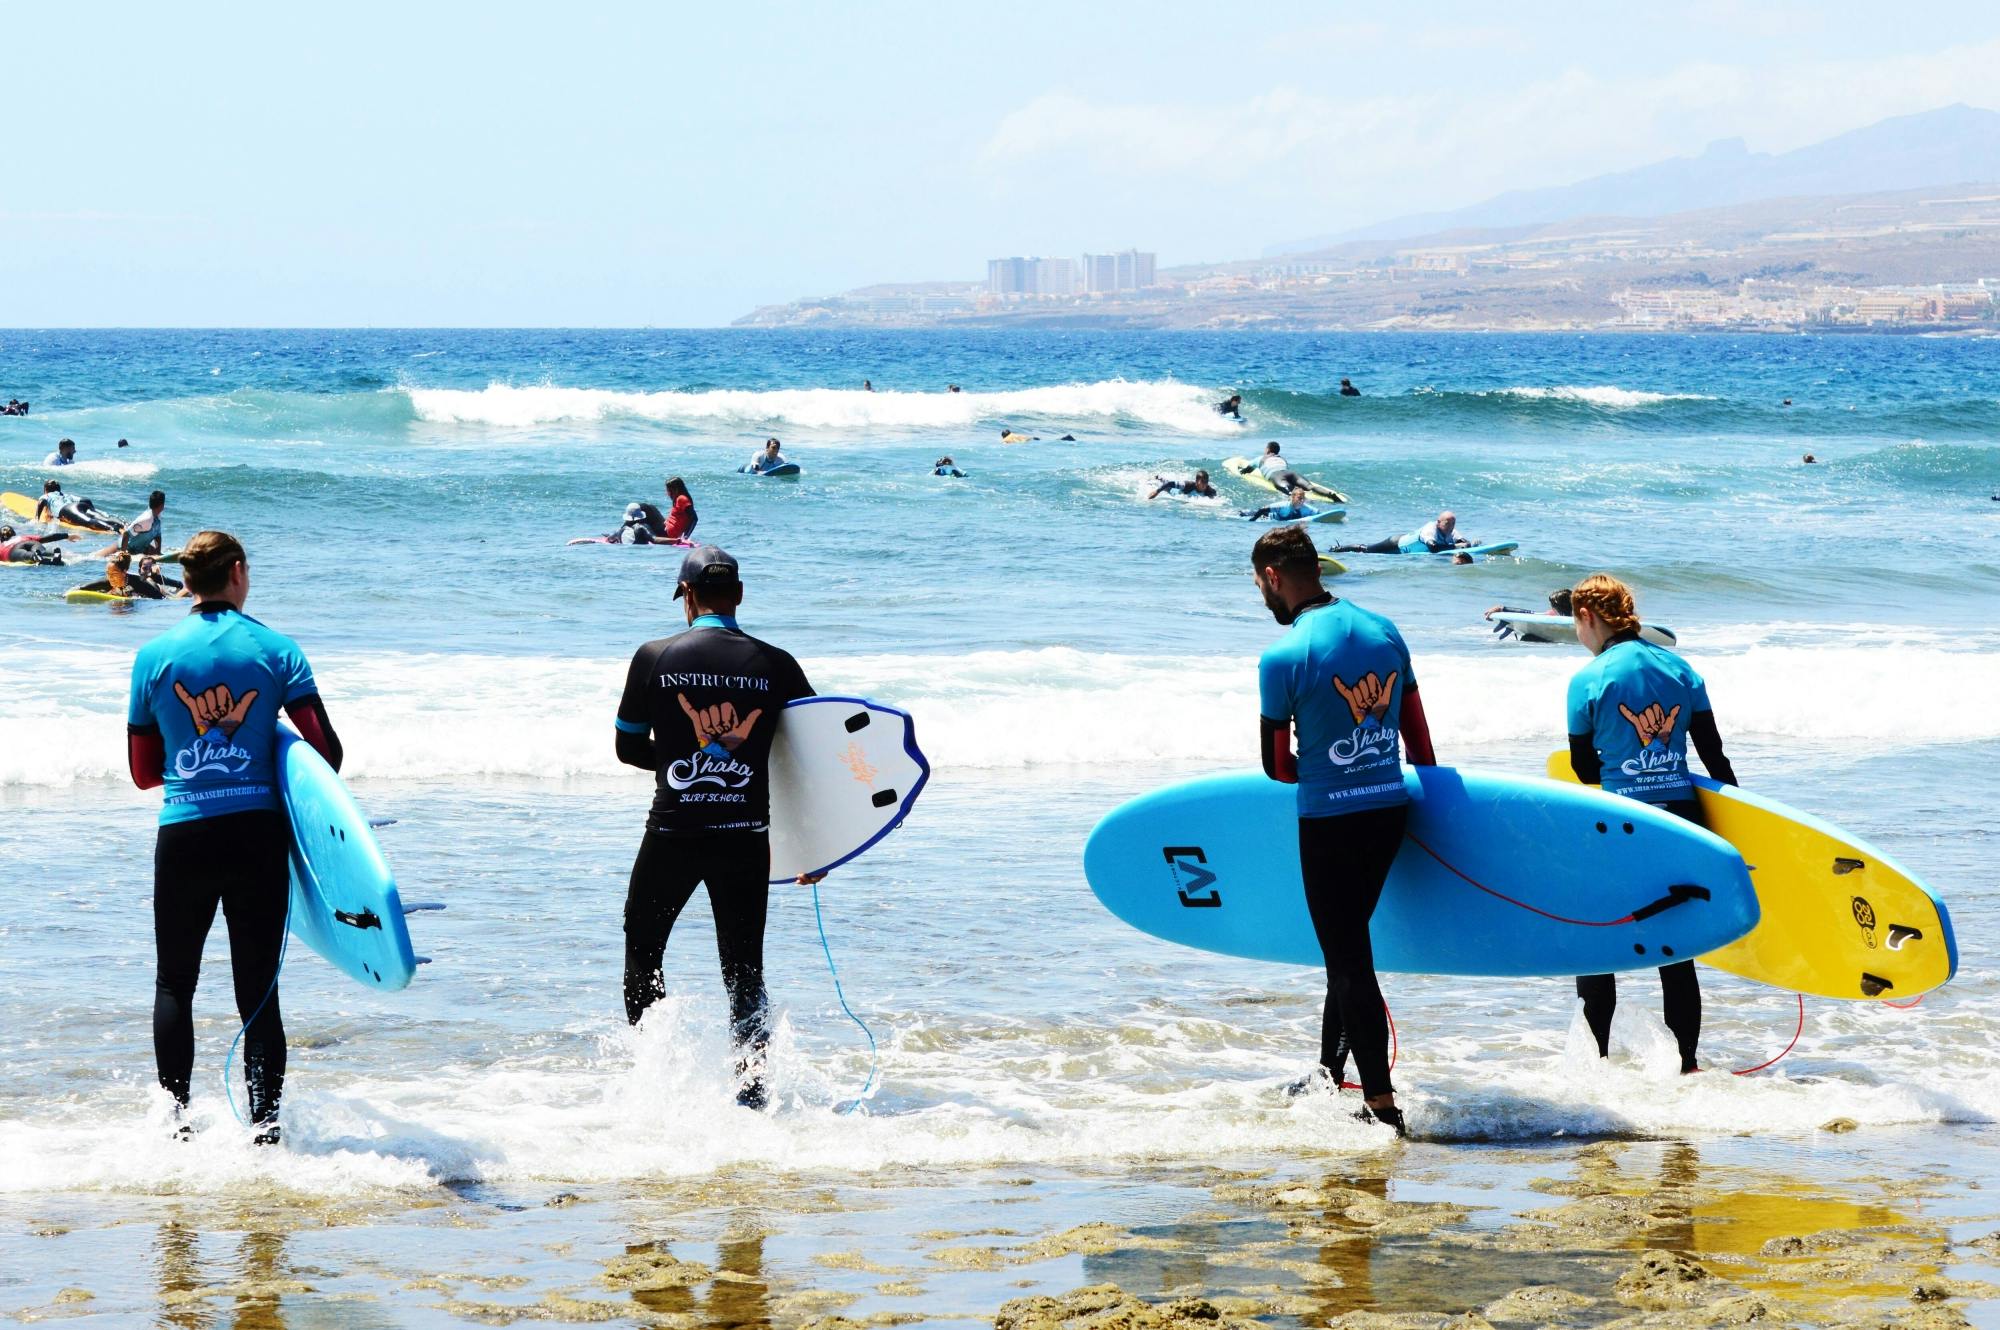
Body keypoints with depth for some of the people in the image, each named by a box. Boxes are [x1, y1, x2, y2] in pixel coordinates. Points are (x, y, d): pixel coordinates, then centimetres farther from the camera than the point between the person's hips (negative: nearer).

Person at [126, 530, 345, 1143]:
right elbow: (326, 751, -4)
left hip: (183, 834, 0)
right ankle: (265, 1124, 0)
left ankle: (176, 1118, 5)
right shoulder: (277, 650, 0)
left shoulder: (154, 656, 3)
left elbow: (143, 771, 8)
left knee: (175, 983, 14)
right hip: (259, 833, 0)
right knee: (258, 988, 5)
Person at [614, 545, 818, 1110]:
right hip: (747, 837, 1)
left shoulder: (654, 658, -3)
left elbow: (628, 748, 5)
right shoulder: (776, 665, 0)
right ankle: (751, 1072, -9)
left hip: (673, 831, -1)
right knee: (744, 970, 10)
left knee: (642, 954, 17)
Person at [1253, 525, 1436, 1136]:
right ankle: (1331, 1069, 34)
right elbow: (1418, 732, 12)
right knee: (1349, 943, 22)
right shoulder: (1385, 632, 4)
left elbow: (1277, 765, -7)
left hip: (1329, 819, -6)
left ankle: (1382, 1103, 1)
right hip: (1390, 810, 6)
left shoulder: (1283, 657, -14)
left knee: (1349, 959, 0)